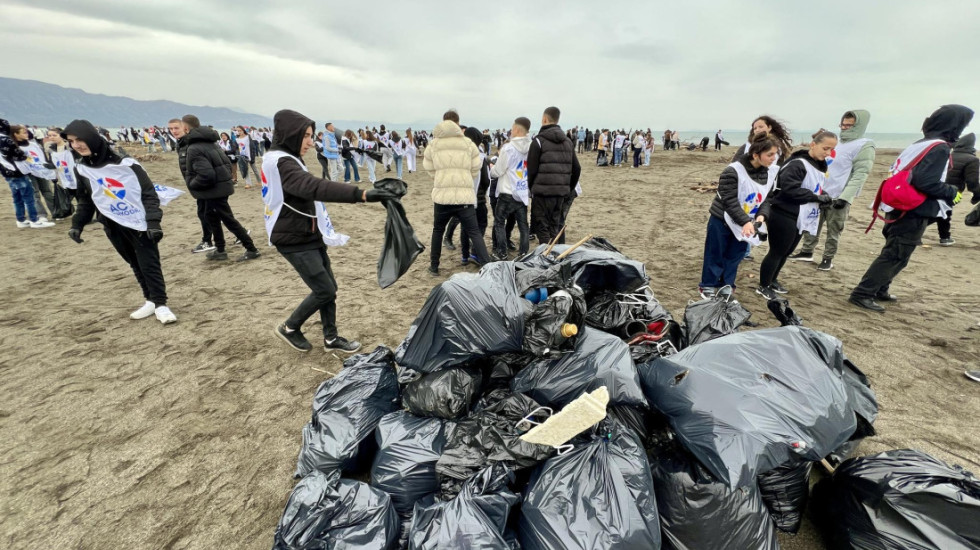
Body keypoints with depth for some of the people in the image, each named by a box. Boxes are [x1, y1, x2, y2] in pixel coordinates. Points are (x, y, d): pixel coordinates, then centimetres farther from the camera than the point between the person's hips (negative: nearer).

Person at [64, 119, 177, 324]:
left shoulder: (125, 163, -11)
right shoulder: (81, 169, 5)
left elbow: (149, 193, -11)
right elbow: (85, 200, 15)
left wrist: (154, 222, -20)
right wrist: (77, 224, 5)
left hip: (140, 223, -5)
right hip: (113, 226, 5)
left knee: (150, 264, -5)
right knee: (136, 265, 11)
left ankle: (160, 304, 1)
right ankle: (151, 301, 18)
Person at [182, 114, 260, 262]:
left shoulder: (194, 149, -19)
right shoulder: (211, 142, 9)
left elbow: (206, 175, -26)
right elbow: (227, 162, 13)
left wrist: (191, 185, -10)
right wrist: (226, 178, 14)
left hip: (214, 190, -10)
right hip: (222, 185, 10)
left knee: (229, 220, -2)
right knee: (210, 216, 20)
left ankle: (251, 249, 3)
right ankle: (220, 250, 28)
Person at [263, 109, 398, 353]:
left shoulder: (285, 160, 13)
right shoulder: (281, 163, -21)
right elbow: (316, 187, -39)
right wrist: (361, 194, -50)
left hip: (309, 235, 10)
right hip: (295, 240, -10)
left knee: (328, 288, 9)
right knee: (324, 290, -5)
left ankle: (331, 338, 21)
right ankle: (290, 328, 18)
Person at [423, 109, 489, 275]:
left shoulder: (432, 145, 6)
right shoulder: (468, 144, 4)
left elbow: (430, 170, 11)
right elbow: (475, 171, 8)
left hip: (442, 195, 1)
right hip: (465, 196, -1)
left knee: (438, 230, 20)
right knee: (474, 232, 3)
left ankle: (434, 266, 26)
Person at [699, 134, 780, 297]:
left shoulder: (770, 175, -1)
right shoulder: (733, 171, -23)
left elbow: (768, 199, 3)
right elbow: (730, 201, -26)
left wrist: (761, 216, -18)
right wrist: (746, 221, -33)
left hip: (746, 225, 6)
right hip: (722, 221, -6)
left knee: (734, 257, 13)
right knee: (715, 256, 6)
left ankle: (727, 288, 27)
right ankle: (708, 286, 21)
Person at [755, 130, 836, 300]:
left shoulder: (820, 166, 12)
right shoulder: (797, 164, -18)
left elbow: (814, 189, 21)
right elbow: (790, 189, -26)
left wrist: (824, 197, 0)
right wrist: (817, 197, -22)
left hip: (800, 218, 9)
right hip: (784, 217, -9)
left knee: (786, 252, 16)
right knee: (776, 253, 0)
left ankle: (772, 280, 31)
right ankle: (763, 286, 13)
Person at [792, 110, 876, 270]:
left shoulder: (864, 146, -8)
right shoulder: (837, 144, 14)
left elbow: (860, 175, -15)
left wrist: (845, 197, -23)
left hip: (838, 197, -6)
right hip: (821, 193, 7)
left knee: (833, 230, 2)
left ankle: (828, 258, 12)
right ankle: (807, 252, 20)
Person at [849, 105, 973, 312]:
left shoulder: (920, 144, 14)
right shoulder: (939, 148, -14)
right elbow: (925, 182, -23)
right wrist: (952, 193, -7)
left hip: (901, 210, 9)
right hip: (913, 214, -9)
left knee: (894, 254, 18)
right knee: (895, 257, -6)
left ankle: (879, 290, 25)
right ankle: (862, 294, -8)